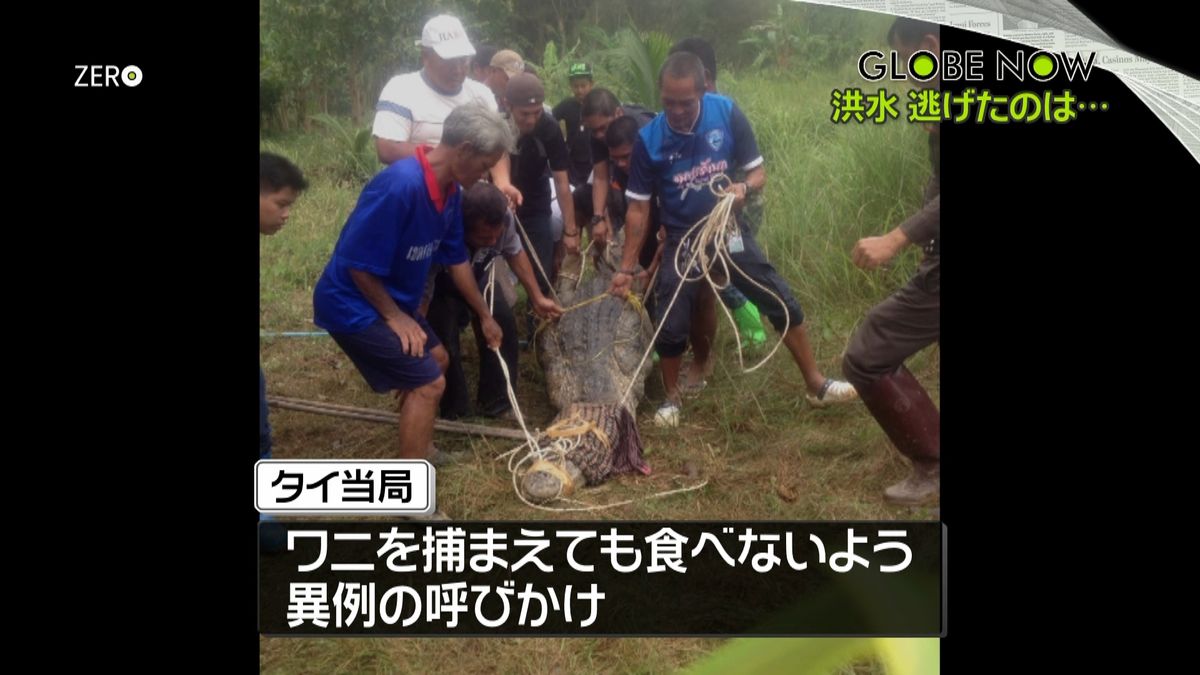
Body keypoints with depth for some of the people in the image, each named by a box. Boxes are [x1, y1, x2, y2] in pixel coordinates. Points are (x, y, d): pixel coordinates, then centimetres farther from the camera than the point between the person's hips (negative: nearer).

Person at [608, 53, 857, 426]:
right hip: (682, 241, -1)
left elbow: (758, 171, -4)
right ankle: (672, 398, 24)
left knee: (783, 304, 0)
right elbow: (638, 208, -7)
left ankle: (816, 384, 16)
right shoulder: (648, 140, -16)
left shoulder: (727, 112, -14)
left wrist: (744, 187, -29)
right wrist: (627, 268, -8)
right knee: (670, 327, -2)